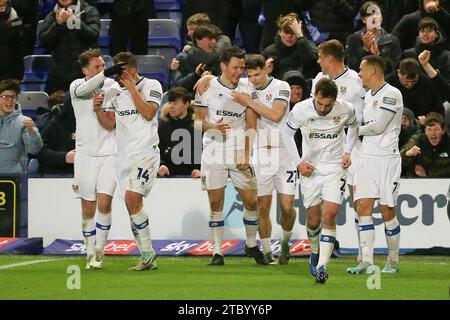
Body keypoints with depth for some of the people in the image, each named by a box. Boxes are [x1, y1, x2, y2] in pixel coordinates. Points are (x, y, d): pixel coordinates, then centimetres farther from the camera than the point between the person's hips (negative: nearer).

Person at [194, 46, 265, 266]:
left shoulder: (246, 90, 4)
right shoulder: (207, 88, 0)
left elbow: (251, 126, 3)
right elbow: (198, 120, 3)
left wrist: (247, 155, -7)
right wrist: (212, 126, -19)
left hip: (239, 155, 1)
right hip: (214, 154, -1)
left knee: (251, 201, 0)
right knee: (215, 203, 0)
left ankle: (251, 244, 20)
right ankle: (217, 251, 6)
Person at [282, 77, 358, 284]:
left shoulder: (346, 110, -14)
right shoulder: (300, 110, -16)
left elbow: (353, 126, 11)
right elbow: (287, 133, 1)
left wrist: (347, 151, 0)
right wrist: (298, 162, -4)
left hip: (335, 168, -1)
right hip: (310, 168, 1)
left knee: (329, 216, -14)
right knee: (313, 218, 6)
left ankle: (322, 266, -16)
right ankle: (315, 253, 36)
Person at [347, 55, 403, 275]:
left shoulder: (391, 94, -9)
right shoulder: (368, 95, 17)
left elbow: (378, 126, -13)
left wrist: (357, 130, 2)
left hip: (387, 158, -7)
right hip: (366, 158, 7)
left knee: (387, 211, -2)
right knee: (363, 207, -6)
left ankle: (393, 262, 11)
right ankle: (366, 261, -10)